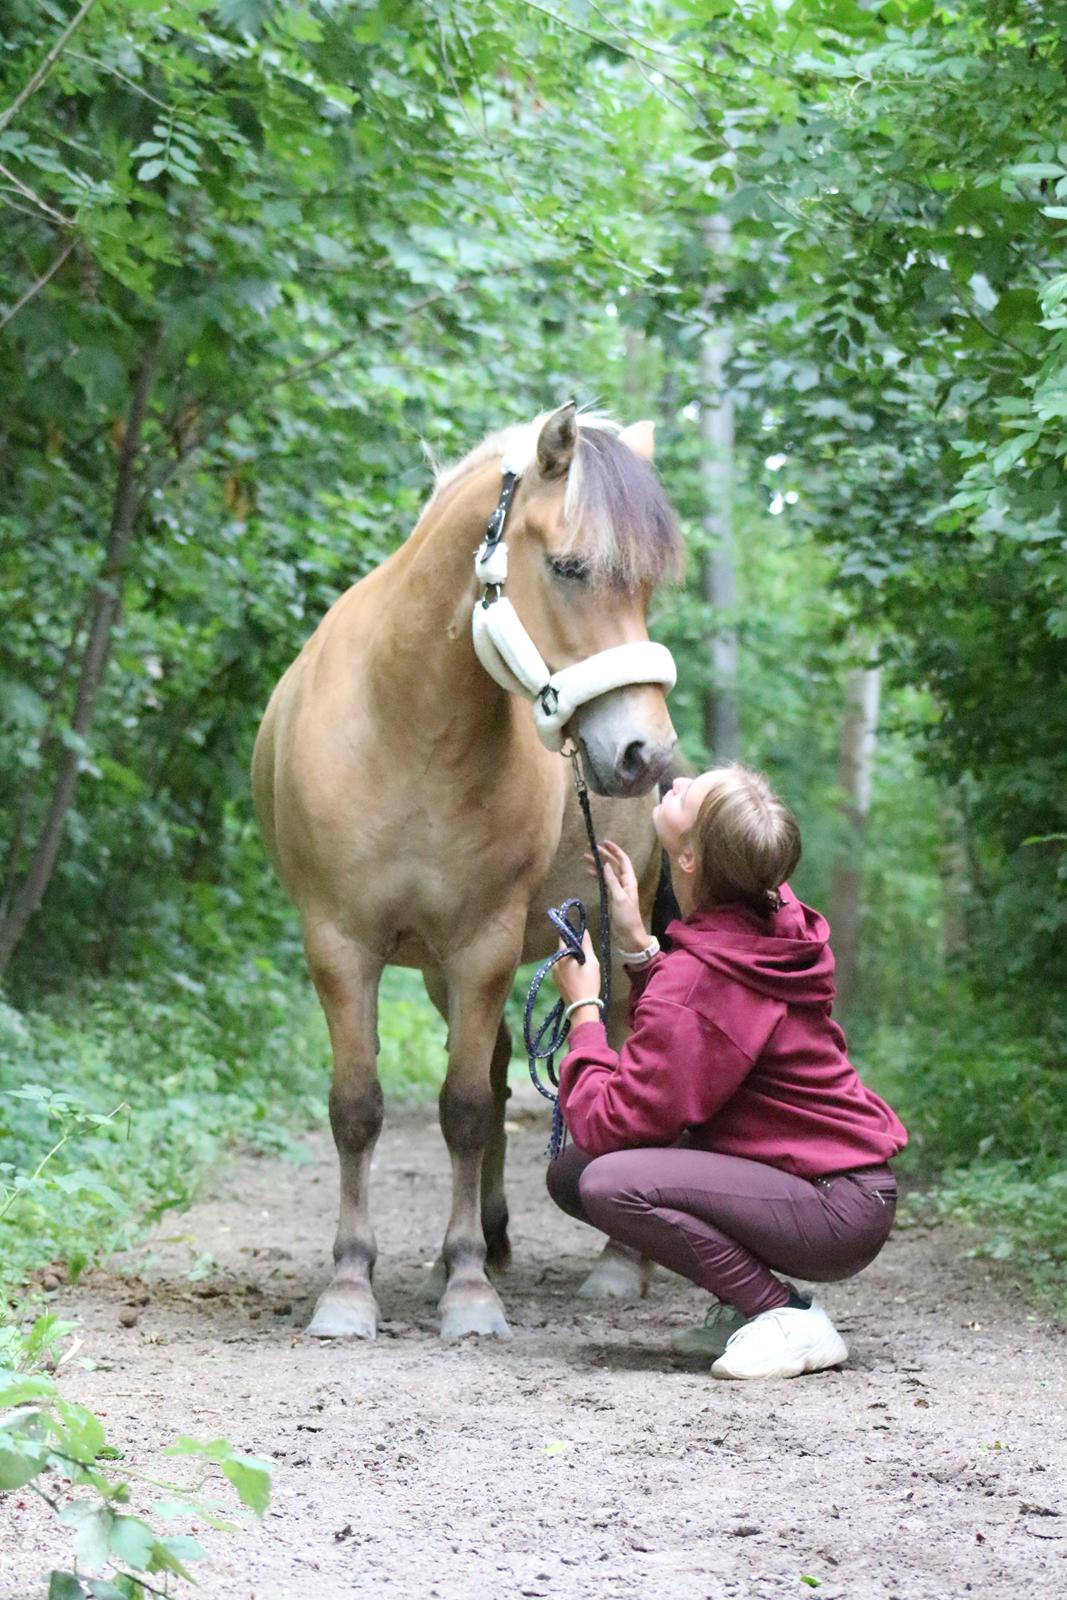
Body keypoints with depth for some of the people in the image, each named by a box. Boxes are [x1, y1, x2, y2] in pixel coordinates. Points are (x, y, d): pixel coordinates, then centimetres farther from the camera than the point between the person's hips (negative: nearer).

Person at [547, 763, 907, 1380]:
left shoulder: (696, 978, -25)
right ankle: (747, 1303, 12)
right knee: (569, 1172, 7)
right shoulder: (773, 923, 0)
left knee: (605, 1182, -25)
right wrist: (636, 942, 7)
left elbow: (607, 1123, -21)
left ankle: (790, 1318, -11)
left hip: (838, 1211, -9)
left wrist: (584, 1007, -8)